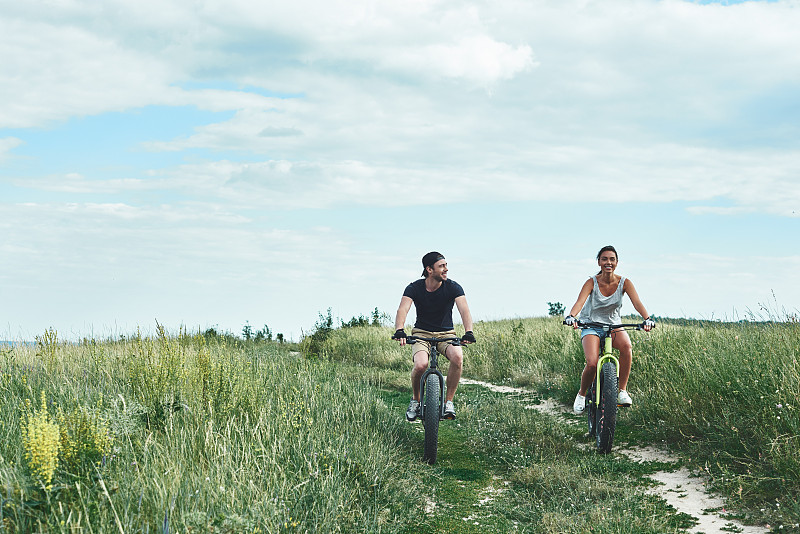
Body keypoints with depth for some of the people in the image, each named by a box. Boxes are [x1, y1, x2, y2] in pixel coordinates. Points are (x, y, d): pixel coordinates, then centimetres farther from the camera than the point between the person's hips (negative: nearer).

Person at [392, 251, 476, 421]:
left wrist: (468, 332, -45)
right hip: (422, 333, -1)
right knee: (420, 364, -31)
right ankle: (415, 400, 0)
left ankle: (449, 401, -14)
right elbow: (403, 309, -27)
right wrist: (399, 331, -48)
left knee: (458, 357, -32)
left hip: (446, 333, 1)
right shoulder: (414, 288, -12)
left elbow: (464, 310, -25)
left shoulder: (453, 287, -11)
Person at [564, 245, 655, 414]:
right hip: (591, 326, -2)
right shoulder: (592, 283, -14)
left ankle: (622, 391, -20)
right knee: (592, 363, -26)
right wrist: (571, 317, -50)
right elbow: (580, 302, -29)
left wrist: (647, 319, -43)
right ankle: (581, 394, 4)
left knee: (627, 346, -33)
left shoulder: (624, 283, -9)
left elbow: (637, 302, -23)